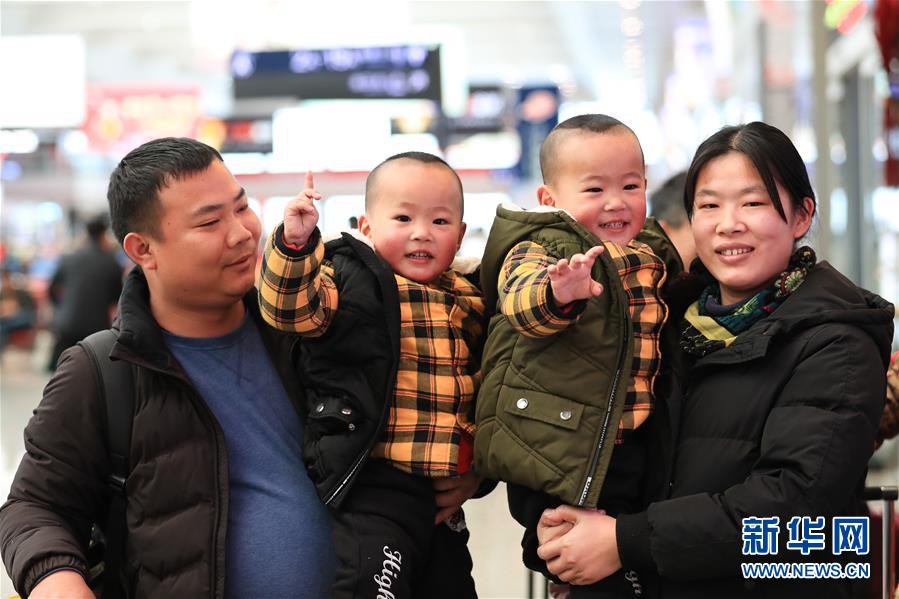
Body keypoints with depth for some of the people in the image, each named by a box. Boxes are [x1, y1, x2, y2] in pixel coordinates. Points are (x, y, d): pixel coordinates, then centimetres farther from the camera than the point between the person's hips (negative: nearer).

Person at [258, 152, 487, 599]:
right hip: (374, 489, -7)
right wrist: (296, 243, -37)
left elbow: (484, 389, 19)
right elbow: (290, 307, -23)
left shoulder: (468, 301, 12)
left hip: (443, 494, 7)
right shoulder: (352, 281, -6)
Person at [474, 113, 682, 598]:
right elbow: (520, 300, -33)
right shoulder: (541, 249, -9)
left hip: (636, 448, 7)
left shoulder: (653, 254, 11)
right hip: (561, 453, -7)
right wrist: (557, 294, -53)